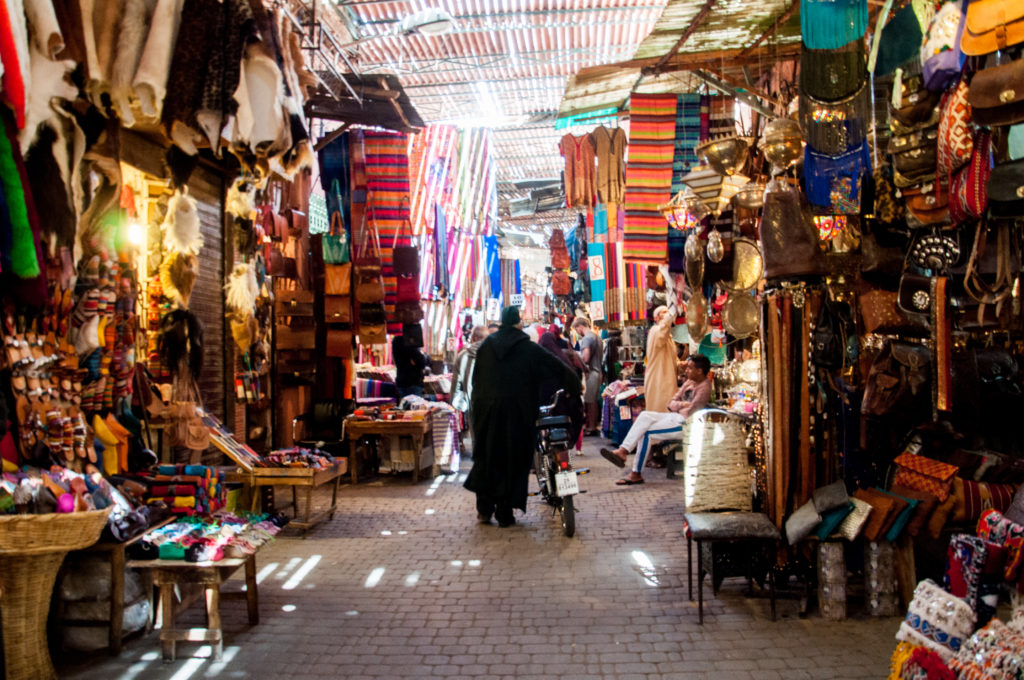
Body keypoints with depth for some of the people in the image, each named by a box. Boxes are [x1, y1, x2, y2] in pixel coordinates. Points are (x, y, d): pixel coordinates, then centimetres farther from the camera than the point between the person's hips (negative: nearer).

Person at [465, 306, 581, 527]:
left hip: (487, 411, 3)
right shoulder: (529, 349, -4)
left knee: (486, 457, 13)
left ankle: (484, 508, 14)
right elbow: (558, 367, -4)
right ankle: (504, 514, 6)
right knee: (512, 461, 4)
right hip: (517, 414, -3)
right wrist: (574, 389, 8)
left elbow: (476, 377, 9)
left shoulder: (485, 345, 6)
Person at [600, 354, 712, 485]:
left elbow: (690, 413, -21)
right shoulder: (689, 382, 17)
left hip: (686, 424, -9)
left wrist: (678, 407, -2)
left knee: (647, 432, -15)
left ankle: (636, 474, -6)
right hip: (676, 417, 9)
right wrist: (681, 405, -8)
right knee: (645, 415, -10)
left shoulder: (704, 387, -13)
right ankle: (623, 451, -18)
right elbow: (671, 402, 13)